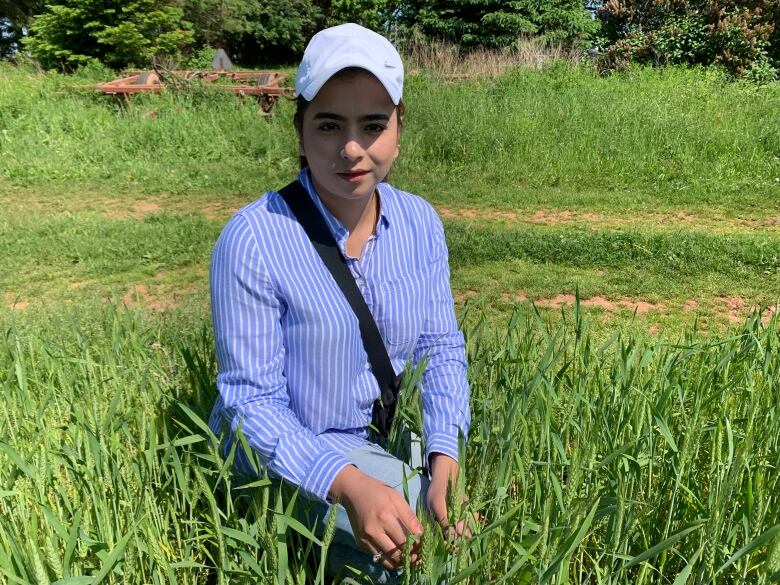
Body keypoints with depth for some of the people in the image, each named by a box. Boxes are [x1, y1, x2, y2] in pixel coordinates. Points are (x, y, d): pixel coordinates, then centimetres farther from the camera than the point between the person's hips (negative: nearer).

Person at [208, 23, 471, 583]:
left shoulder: (420, 222, -6)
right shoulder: (254, 239, -22)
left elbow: (441, 346, -3)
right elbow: (252, 397, -20)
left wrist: (446, 456, -19)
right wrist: (348, 485, -34)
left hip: (382, 441, 5)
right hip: (285, 451, -5)